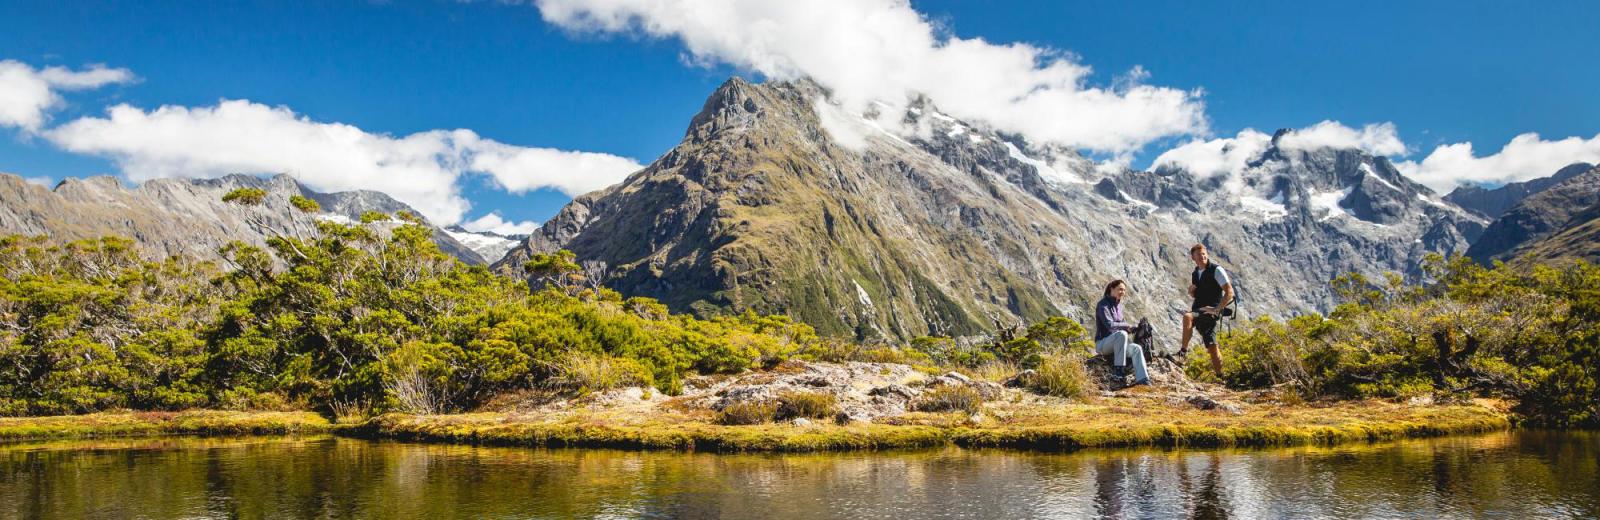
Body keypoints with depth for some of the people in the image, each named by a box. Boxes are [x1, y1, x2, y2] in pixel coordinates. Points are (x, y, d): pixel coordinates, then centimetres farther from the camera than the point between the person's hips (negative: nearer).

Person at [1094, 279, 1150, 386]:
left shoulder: (1118, 305, 13)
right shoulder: (1103, 305, -12)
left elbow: (1122, 322, 21)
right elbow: (1109, 325, -25)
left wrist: (1130, 328, -2)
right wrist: (1127, 326, -13)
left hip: (1116, 344, 8)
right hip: (1102, 343, -8)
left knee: (1137, 348, -19)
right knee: (1121, 334, -36)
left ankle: (1142, 379, -32)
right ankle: (1118, 367, -28)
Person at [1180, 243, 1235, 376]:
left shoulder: (1217, 270, -7)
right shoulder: (1194, 273, 14)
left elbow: (1229, 292, -14)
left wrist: (1217, 309, -19)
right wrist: (1191, 290, 4)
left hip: (1212, 311, -7)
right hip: (1198, 311, 7)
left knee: (1187, 317, -34)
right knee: (1212, 347, 8)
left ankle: (1184, 350, -27)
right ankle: (1220, 375, 18)